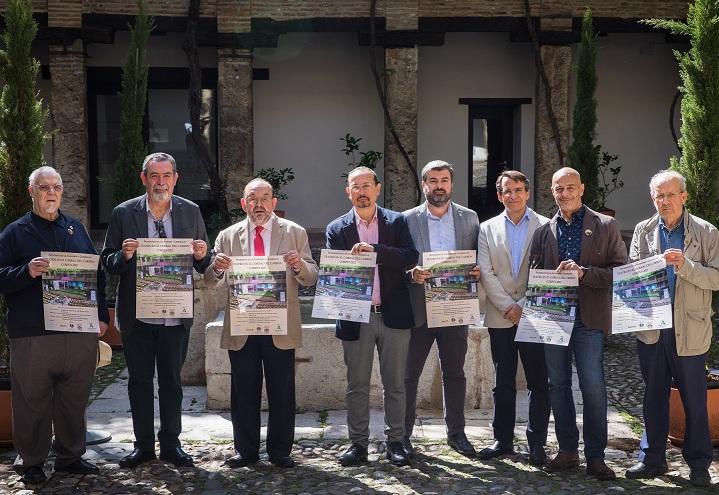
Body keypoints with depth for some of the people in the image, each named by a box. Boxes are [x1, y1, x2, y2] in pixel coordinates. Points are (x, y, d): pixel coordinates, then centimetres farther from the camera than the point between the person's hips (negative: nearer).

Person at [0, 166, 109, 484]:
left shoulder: (76, 229, 15)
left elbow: (97, 273, 18)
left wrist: (102, 315, 11)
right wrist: (27, 272, -20)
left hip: (80, 333, 3)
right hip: (32, 335, -3)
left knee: (74, 400, 10)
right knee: (32, 402, 4)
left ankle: (71, 456, 24)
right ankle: (30, 462, 17)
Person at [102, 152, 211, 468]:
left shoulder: (191, 212, 1)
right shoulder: (123, 213, -3)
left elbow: (203, 265, 8)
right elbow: (108, 262, 1)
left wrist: (201, 256, -15)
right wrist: (123, 255, -20)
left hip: (176, 316, 0)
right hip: (136, 316, 0)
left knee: (172, 382, 11)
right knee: (139, 381, 11)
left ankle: (170, 444, 23)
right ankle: (143, 445, 23)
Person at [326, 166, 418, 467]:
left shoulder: (397, 222, 3)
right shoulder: (337, 229, 4)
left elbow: (411, 257, -10)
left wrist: (376, 250, -22)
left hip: (394, 315, 0)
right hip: (356, 317, 1)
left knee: (395, 384, 7)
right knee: (357, 386, 8)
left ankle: (395, 442, 18)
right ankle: (358, 444, 18)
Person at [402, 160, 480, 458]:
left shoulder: (469, 218, 6)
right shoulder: (407, 220, 0)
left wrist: (476, 271, -10)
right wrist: (411, 274, -19)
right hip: (418, 308, -2)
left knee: (455, 372, 11)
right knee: (409, 374, 4)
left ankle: (456, 432, 24)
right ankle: (403, 434, 14)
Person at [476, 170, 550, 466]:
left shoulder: (545, 227, 2)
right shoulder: (487, 229, 9)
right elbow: (486, 273, 2)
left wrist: (523, 306, -10)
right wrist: (508, 307, -8)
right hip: (500, 317, 2)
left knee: (538, 383, 2)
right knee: (503, 383, 9)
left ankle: (537, 443, 12)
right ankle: (503, 440, 19)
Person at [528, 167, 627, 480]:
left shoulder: (606, 226, 3)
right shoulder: (543, 231, 11)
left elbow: (620, 271, -2)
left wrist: (584, 273, -16)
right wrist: (555, 275, -12)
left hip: (589, 317, -3)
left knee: (593, 386, -4)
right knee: (558, 385, 8)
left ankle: (595, 457, 8)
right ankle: (567, 450, 20)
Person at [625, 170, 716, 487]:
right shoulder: (643, 230, 7)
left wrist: (685, 266, -21)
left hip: (689, 330, -3)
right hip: (651, 328, 3)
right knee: (654, 397, 12)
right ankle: (653, 459, 24)